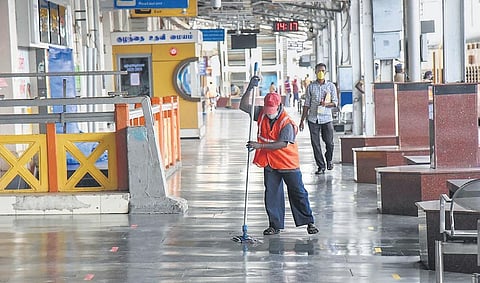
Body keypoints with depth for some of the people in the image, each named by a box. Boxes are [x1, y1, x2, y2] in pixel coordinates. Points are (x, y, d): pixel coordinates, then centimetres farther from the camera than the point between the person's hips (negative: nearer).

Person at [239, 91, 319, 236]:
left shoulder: (287, 122, -20)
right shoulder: (261, 113, -1)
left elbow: (282, 144, -28)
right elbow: (243, 105, 1)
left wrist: (260, 145, -34)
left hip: (288, 163, -5)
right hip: (269, 163, 5)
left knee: (298, 192, 4)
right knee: (271, 194, 6)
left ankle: (309, 222, 13)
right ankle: (275, 225, 14)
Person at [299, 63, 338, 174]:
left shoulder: (331, 86, 6)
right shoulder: (311, 87, 7)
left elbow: (335, 102, 4)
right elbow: (307, 104, 10)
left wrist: (326, 104, -18)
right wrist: (302, 120, 6)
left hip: (327, 118, -1)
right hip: (313, 119, 1)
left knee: (329, 143, 0)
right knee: (315, 143, -1)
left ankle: (329, 160, 28)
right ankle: (321, 166, 8)